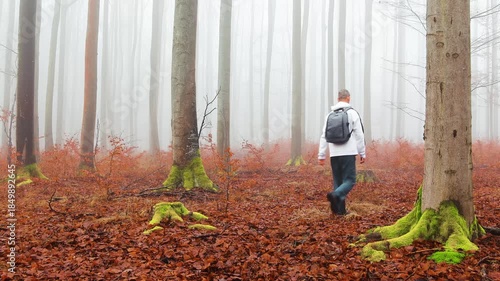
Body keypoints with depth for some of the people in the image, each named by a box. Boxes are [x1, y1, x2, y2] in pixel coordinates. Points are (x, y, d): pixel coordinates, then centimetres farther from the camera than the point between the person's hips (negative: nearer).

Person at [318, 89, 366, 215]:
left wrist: (321, 155, 12)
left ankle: (340, 209, 8)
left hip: (334, 155, 5)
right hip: (348, 154, -4)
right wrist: (363, 153, 4)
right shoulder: (352, 113, -2)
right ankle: (335, 195, -26)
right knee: (349, 180, -1)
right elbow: (359, 135, -3)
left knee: (338, 181, 11)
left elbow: (324, 136, 9)